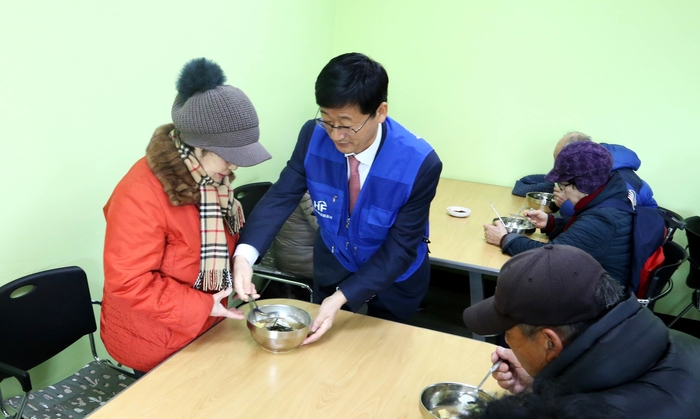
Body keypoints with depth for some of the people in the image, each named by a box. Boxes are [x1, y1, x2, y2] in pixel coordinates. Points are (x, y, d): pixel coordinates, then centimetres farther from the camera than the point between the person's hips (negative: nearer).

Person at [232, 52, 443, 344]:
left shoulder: (419, 164, -33)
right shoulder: (314, 136, -24)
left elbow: (401, 247, -27)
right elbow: (282, 195, -19)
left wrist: (342, 297, -35)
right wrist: (244, 254, -37)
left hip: (394, 273, -2)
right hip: (333, 260, 3)